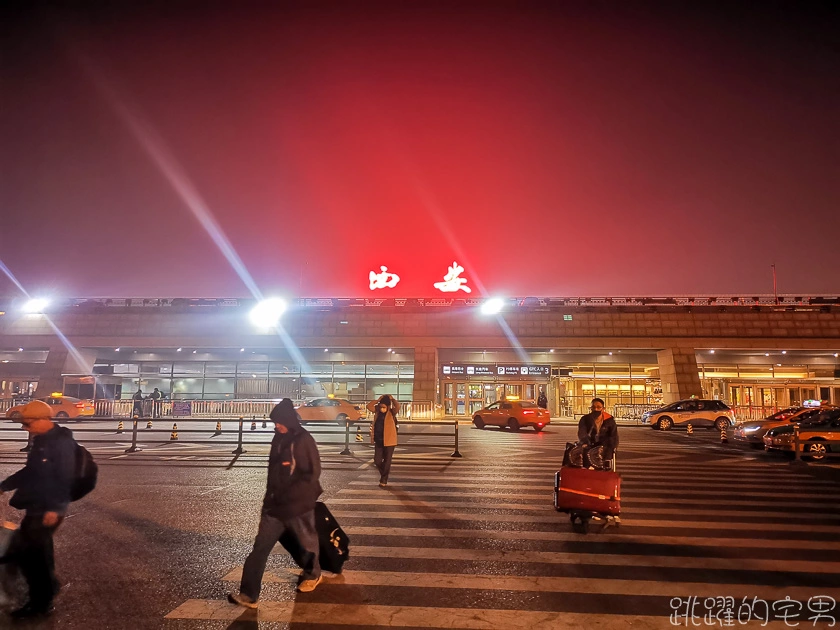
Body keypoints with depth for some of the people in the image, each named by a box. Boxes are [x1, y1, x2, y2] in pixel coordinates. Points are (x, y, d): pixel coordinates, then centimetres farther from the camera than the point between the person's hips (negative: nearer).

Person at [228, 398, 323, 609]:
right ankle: (248, 594, 13)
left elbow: (312, 474, -18)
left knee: (305, 542, 15)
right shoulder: (279, 439, 4)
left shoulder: (304, 441, -17)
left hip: (298, 504, -6)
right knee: (260, 547, 4)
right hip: (276, 503, 6)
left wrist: (287, 495, -19)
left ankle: (312, 575, 41)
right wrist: (270, 494, 11)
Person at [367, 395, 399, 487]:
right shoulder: (377, 412, 4)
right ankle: (384, 473, 33)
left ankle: (384, 480, 17)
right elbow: (369, 406, -6)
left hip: (389, 441, -4)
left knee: (387, 461, 4)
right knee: (377, 460, 6)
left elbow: (397, 406, -27)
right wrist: (378, 400, -7)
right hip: (378, 441, 4)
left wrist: (392, 399, -12)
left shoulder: (391, 413, -8)